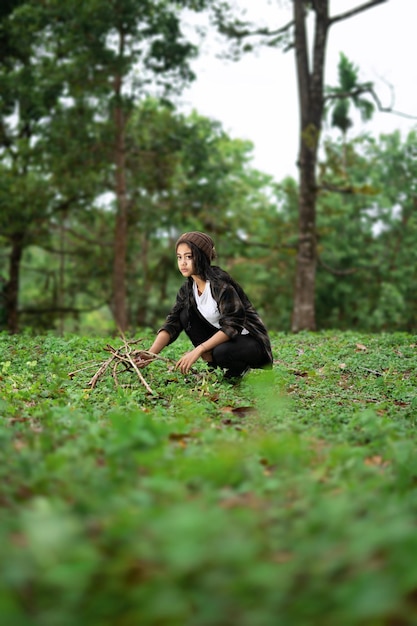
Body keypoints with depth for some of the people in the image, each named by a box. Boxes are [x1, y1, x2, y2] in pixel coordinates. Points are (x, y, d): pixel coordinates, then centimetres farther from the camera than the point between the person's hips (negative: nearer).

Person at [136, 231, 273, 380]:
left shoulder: (220, 283, -22)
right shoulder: (188, 289, 0)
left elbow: (231, 326, -28)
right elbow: (172, 324, -7)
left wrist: (198, 350, -34)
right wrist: (151, 354, -22)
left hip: (252, 342, -7)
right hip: (222, 337, 7)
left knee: (221, 352, -37)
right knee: (186, 315, -8)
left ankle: (240, 368, -2)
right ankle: (214, 367, -3)